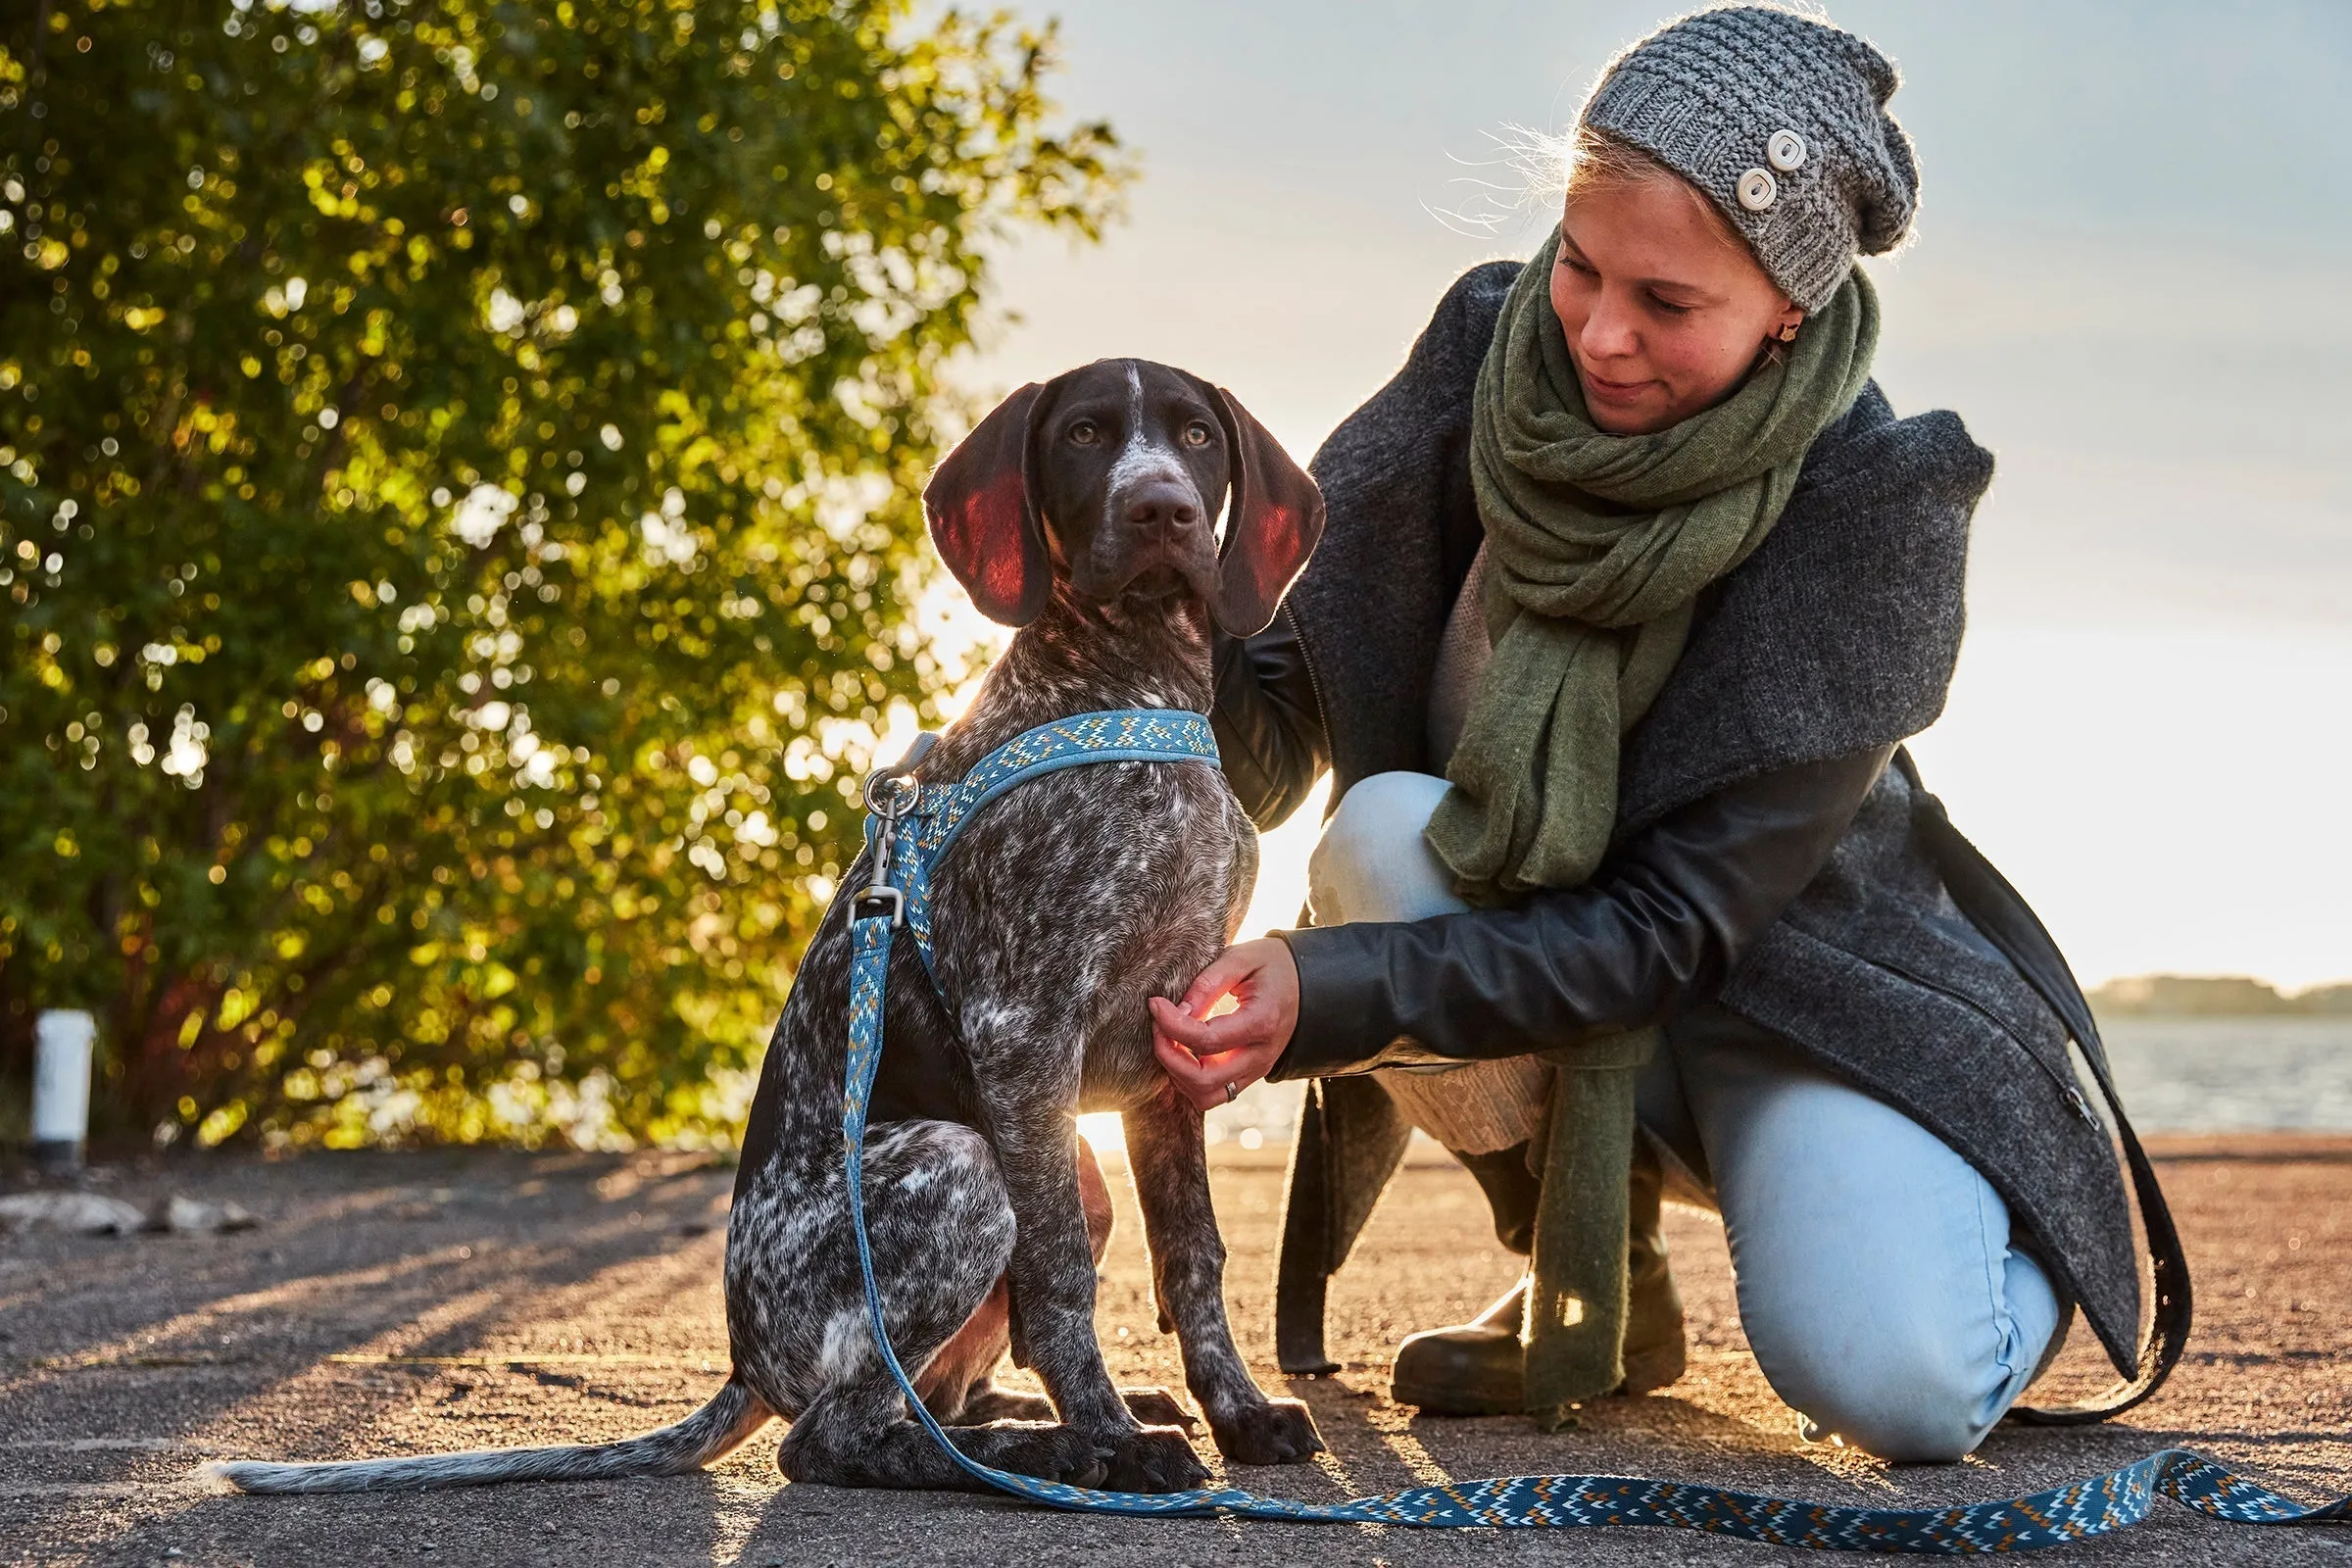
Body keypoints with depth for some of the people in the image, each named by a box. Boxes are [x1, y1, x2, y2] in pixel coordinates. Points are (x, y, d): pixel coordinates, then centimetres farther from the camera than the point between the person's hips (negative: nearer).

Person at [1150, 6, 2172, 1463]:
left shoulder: (1872, 505, -25)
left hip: (1789, 977, -4)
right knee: (1389, 828, -30)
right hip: (1517, 920, 4)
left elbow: (1671, 926, -27)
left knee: (1896, 1384, -30)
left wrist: (1332, 989, -38)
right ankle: (1591, 1276, -4)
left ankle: (2020, 1254, 10)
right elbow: (1290, 675, -12)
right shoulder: (1495, 348, -14)